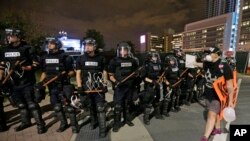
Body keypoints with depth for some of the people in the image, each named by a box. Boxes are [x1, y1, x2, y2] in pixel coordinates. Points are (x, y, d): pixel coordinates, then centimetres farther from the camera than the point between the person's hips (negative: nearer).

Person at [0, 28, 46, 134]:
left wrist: (23, 67, -22)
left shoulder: (26, 49, -8)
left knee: (31, 104, -4)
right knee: (20, 104, 17)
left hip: (26, 83, -6)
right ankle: (26, 122, 33)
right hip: (13, 84, 7)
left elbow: (35, 64, -10)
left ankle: (40, 124, 5)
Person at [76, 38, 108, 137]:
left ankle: (102, 129, 12)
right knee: (90, 107, 18)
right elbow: (78, 73, 2)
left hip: (99, 87, -2)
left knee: (100, 108, 0)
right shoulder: (80, 59, 2)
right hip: (86, 87, 2)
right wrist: (79, 86, -8)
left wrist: (105, 84, -4)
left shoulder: (101, 58, 0)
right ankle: (93, 121, 42)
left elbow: (104, 72, 5)